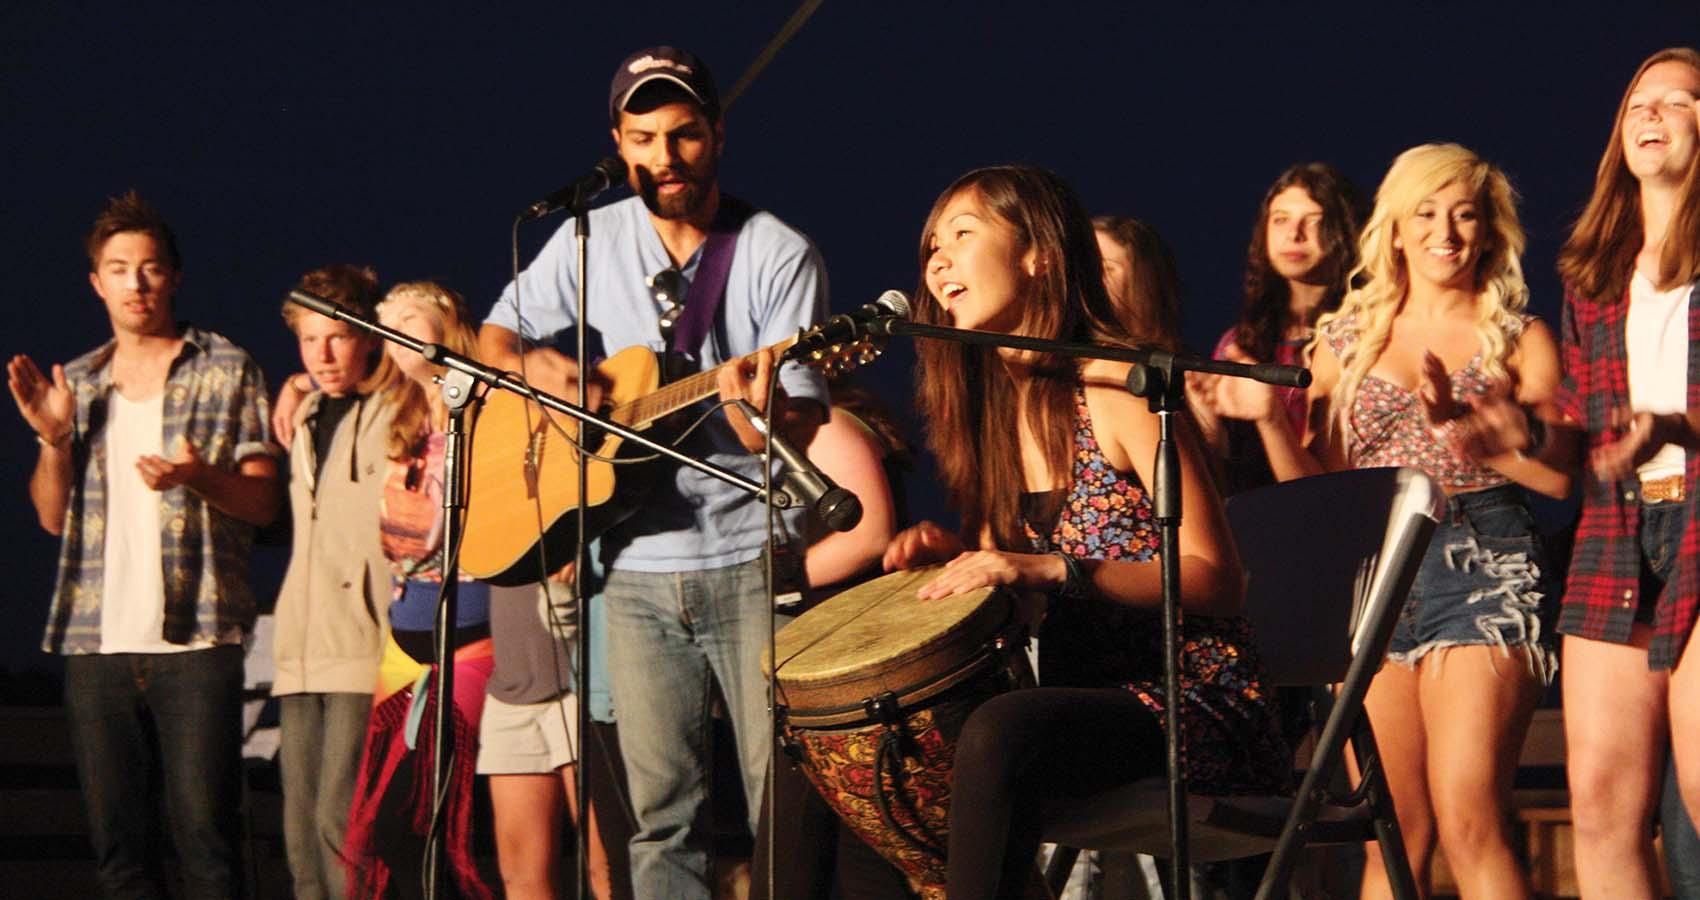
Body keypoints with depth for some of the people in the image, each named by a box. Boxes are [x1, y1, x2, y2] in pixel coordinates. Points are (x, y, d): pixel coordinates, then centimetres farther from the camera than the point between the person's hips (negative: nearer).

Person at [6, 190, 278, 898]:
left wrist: (200, 478, -18)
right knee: (115, 836, 3)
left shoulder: (227, 371, 6)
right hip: (94, 635, 4)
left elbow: (264, 500, 3)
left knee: (204, 828, -10)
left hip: (194, 634, -4)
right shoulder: (76, 383, 17)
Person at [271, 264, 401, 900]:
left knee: (340, 822, -16)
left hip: (367, 651, -7)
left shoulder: (400, 412, -2)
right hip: (301, 653, 7)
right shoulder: (307, 418, 19)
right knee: (302, 830, 4)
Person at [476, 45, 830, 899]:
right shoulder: (591, 242, 8)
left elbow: (802, 430, -9)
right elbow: (495, 335, 19)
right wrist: (536, 365, -3)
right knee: (659, 813, 4)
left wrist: (760, 411, -32)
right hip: (638, 566, 4)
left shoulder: (778, 255, -4)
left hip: (754, 562, -3)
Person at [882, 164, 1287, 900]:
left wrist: (1051, 568, -25)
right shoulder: (989, 404, 12)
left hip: (1183, 696, -7)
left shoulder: (1114, 388, -11)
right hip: (1078, 688, 8)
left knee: (999, 732, -33)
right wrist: (954, 551, -1)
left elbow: (1214, 581, -16)